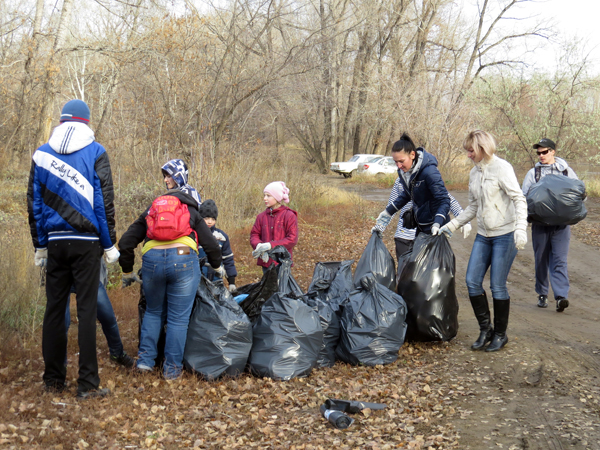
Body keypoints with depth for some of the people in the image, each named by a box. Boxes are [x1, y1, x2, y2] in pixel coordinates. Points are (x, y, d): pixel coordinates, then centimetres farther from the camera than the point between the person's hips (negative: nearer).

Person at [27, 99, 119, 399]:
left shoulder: (41, 154, 8)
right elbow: (104, 202, -4)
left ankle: (54, 380, 17)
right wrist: (110, 244, 2)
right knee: (86, 311, -2)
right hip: (86, 242, -3)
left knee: (54, 309, 10)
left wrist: (40, 245, 16)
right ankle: (87, 384, 0)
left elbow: (34, 204, 10)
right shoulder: (95, 153, -2)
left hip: (55, 242, 3)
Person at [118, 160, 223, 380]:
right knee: (178, 318, 7)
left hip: (152, 261, 2)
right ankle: (172, 368, 12)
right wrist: (217, 267, 37)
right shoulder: (191, 212, 25)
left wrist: (127, 272, 30)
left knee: (153, 312, 23)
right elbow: (210, 244, 20)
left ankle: (145, 359, 20)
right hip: (183, 260, -1)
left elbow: (126, 242, 19)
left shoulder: (149, 212, 27)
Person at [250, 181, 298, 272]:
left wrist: (270, 245, -19)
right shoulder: (261, 216, 8)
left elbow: (292, 240, -11)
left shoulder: (290, 216, -5)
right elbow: (254, 235, 9)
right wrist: (259, 246, -16)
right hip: (266, 261, 4)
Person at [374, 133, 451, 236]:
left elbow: (444, 200, -24)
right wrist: (387, 212, 18)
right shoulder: (403, 171, -2)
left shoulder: (429, 171, -26)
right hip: (421, 225, 8)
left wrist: (437, 223, -38)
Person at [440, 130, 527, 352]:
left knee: (497, 286, -3)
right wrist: (451, 225, 13)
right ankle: (485, 329, 16)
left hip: (505, 235, -7)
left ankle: (500, 334, 14)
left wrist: (521, 228, -28)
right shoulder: (474, 172, 10)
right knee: (472, 281, 1)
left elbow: (519, 199, -17)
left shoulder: (501, 168, -12)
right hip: (483, 235, 7)